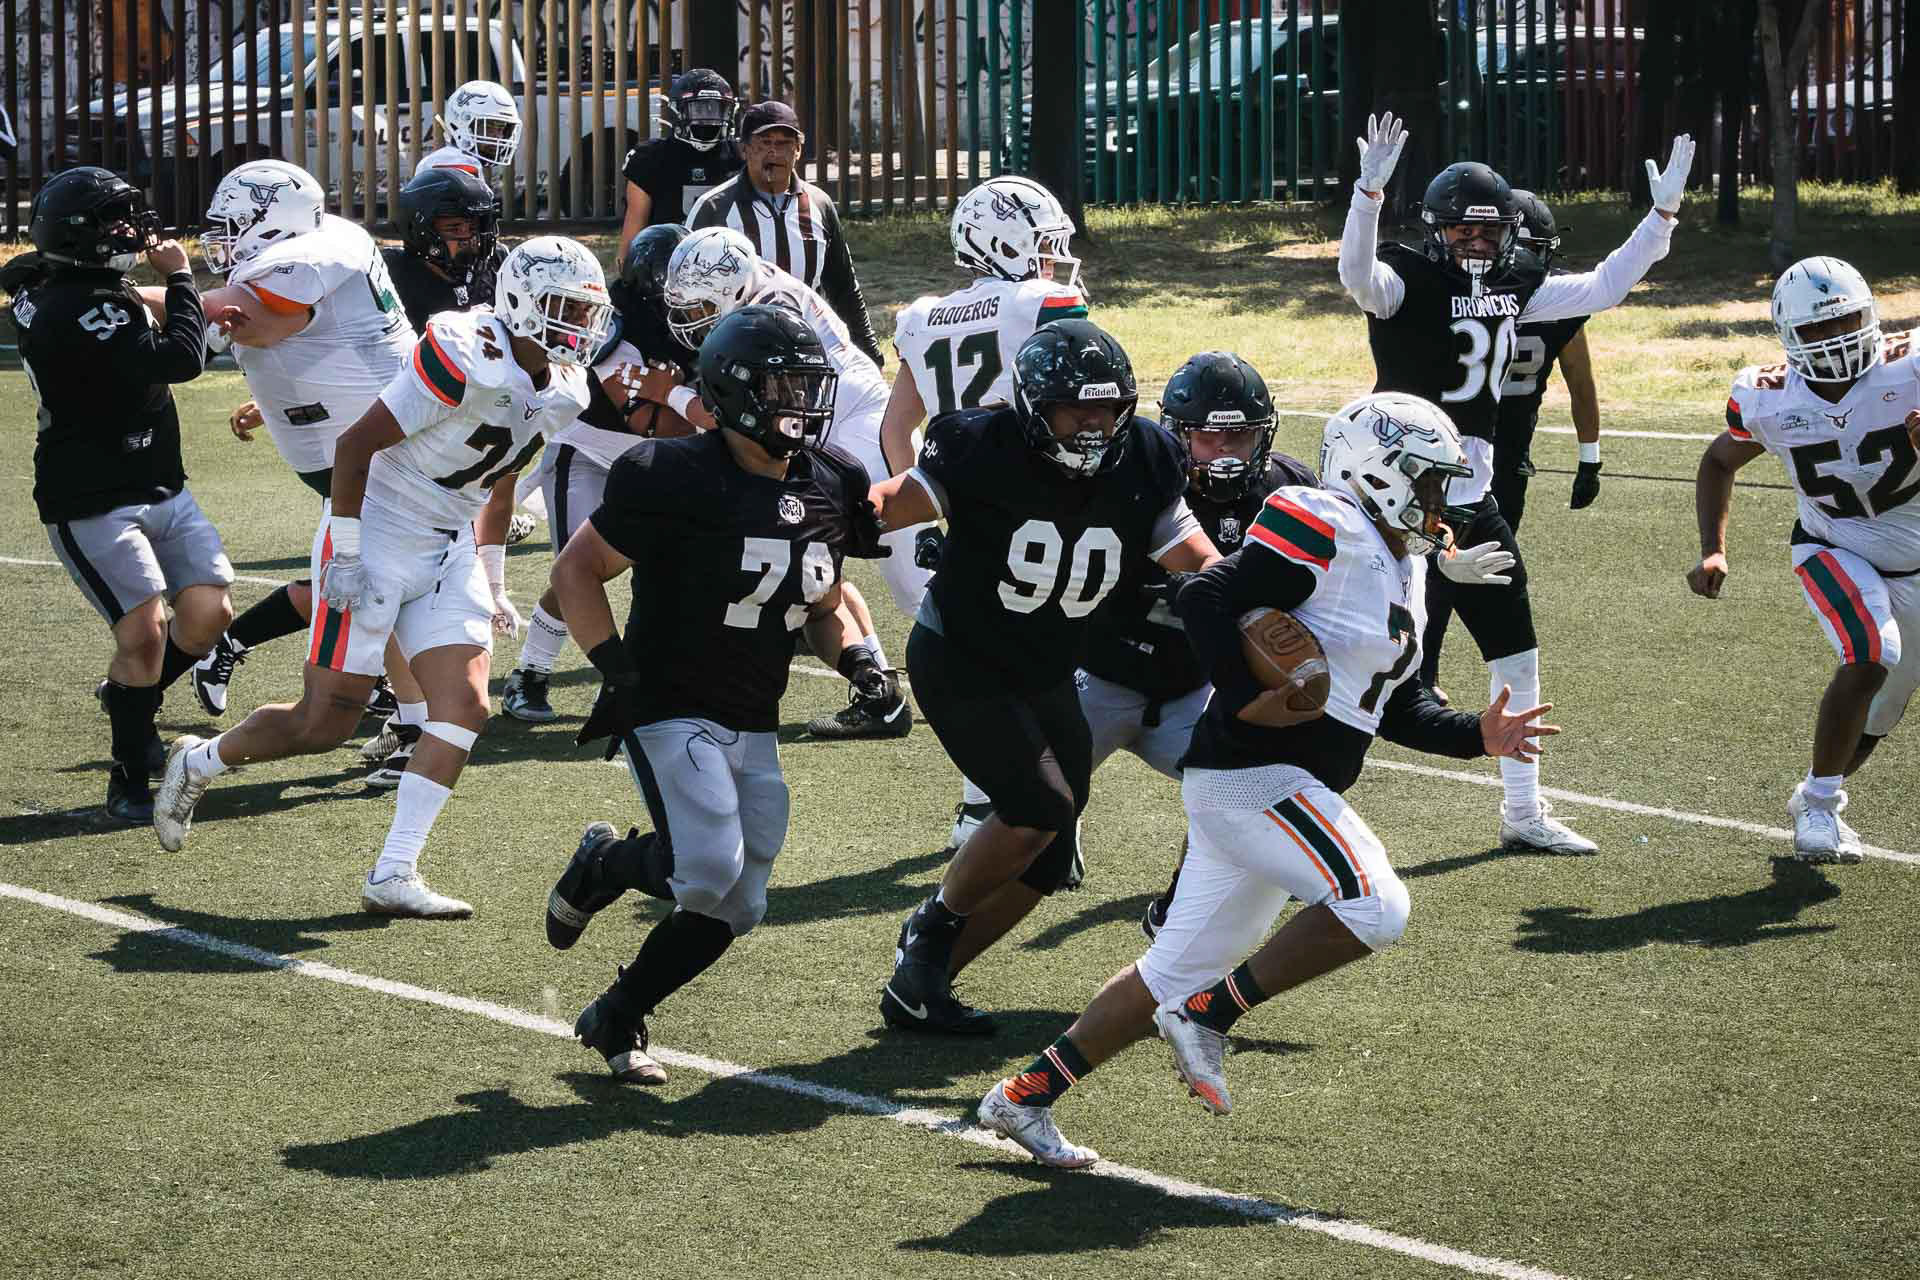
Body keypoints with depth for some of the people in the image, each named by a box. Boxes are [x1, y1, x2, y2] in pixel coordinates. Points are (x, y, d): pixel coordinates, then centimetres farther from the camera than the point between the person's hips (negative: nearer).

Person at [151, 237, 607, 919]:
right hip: (377, 540, -8)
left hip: (447, 556, 8)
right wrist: (345, 555, -18)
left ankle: (393, 876, -8)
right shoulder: (466, 359, -23)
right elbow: (357, 442, -19)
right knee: (325, 722, -3)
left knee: (465, 706, -10)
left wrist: (493, 587, 22)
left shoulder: (559, 390, 4)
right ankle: (197, 762, 23)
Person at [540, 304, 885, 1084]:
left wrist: (856, 657, -1)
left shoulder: (827, 490, 4)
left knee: (734, 908, 4)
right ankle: (603, 866, 7)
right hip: (671, 712, -7)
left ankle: (615, 1020, 21)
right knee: (709, 871, -24)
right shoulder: (676, 479, -15)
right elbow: (577, 568, -7)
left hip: (753, 729, 7)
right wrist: (615, 669, -16)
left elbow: (824, 608, 19)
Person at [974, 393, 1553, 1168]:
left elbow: (1397, 708, 23)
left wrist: (1476, 735, 9)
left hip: (1269, 786, 10)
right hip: (1251, 776, -10)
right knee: (1374, 907, -21)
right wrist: (1250, 698, -23)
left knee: (1175, 974, 12)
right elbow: (1203, 598, -20)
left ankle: (1026, 1097, 17)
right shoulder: (1326, 536, -13)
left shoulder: (1402, 566, 18)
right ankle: (1210, 1015, -11)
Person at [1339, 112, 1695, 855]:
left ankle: (1524, 813, 26)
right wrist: (1369, 190, -49)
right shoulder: (1408, 281, -12)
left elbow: (1600, 290, 13)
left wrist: (1662, 215, 6)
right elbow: (1358, 276, -34)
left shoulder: (1512, 288, 8)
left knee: (1517, 660, 14)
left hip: (1473, 499, 8)